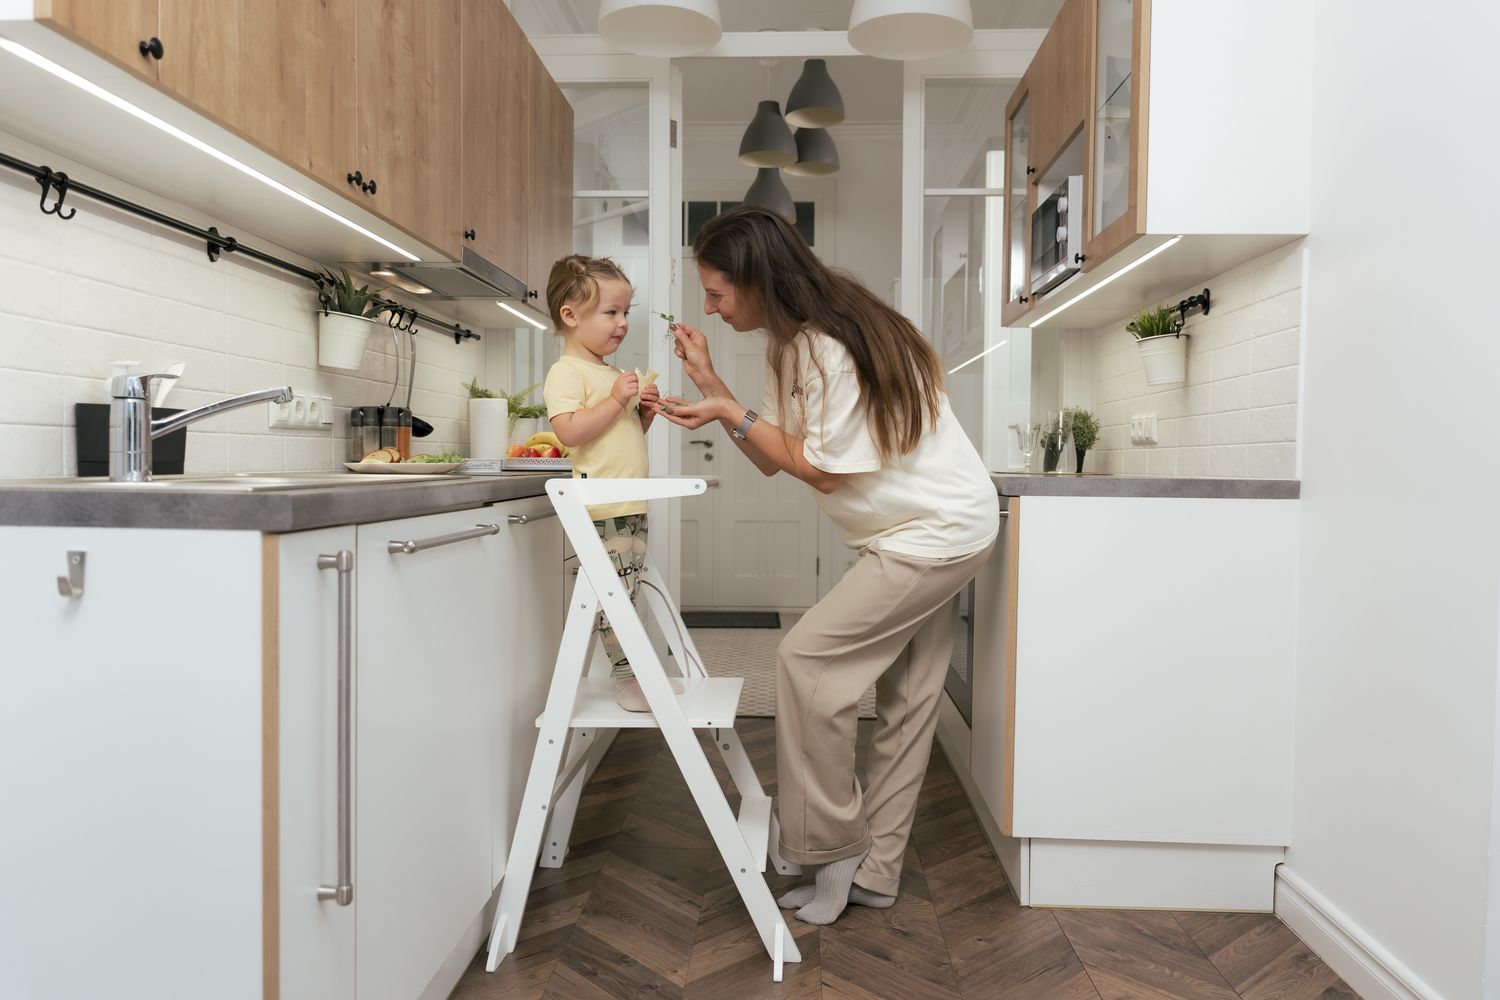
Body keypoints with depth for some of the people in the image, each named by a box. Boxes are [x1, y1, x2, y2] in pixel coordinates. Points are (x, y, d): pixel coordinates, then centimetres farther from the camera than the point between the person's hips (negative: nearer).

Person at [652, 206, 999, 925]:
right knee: (905, 698, 11)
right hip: (932, 528, 10)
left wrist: (731, 412, -15)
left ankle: (832, 849, 3)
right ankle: (874, 872, 22)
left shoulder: (835, 349, -24)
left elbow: (821, 471, -18)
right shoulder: (788, 343, 6)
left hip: (935, 532, -10)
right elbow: (774, 460, 3)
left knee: (805, 659, -11)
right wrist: (713, 389, -3)